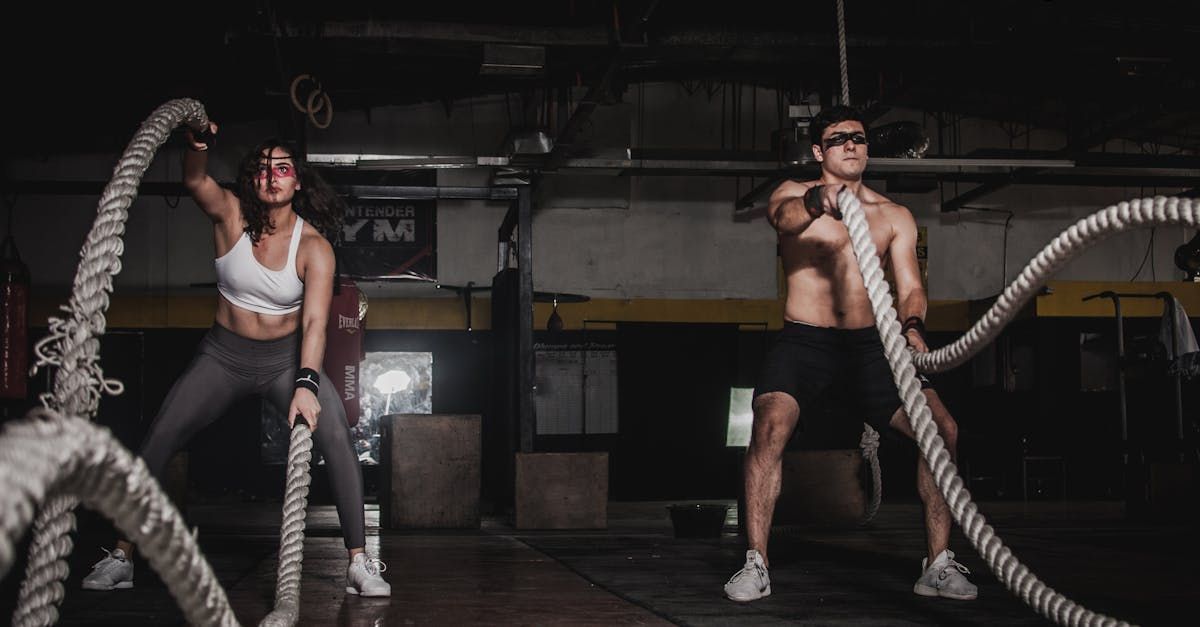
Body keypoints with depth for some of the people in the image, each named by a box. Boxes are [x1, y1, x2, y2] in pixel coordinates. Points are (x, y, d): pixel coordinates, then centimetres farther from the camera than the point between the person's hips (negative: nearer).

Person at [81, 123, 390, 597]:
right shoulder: (232, 215, -10)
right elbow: (194, 181, -31)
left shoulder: (314, 247, -16)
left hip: (287, 358, -2)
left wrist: (306, 384, -39)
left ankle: (359, 562, -17)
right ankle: (122, 555, 7)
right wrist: (198, 146, -53)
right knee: (158, 440, -7)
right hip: (224, 355, 2)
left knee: (336, 436, -22)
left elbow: (314, 322, -25)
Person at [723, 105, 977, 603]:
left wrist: (912, 326, -21)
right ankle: (755, 565, -17)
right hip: (803, 341, -3)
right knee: (770, 428, -28)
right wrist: (816, 203, -47)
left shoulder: (894, 217, 11)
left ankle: (938, 566, 0)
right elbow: (782, 216, -23)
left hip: (869, 344, 3)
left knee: (942, 429, -12)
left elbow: (909, 285, 3)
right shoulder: (794, 194, 3)